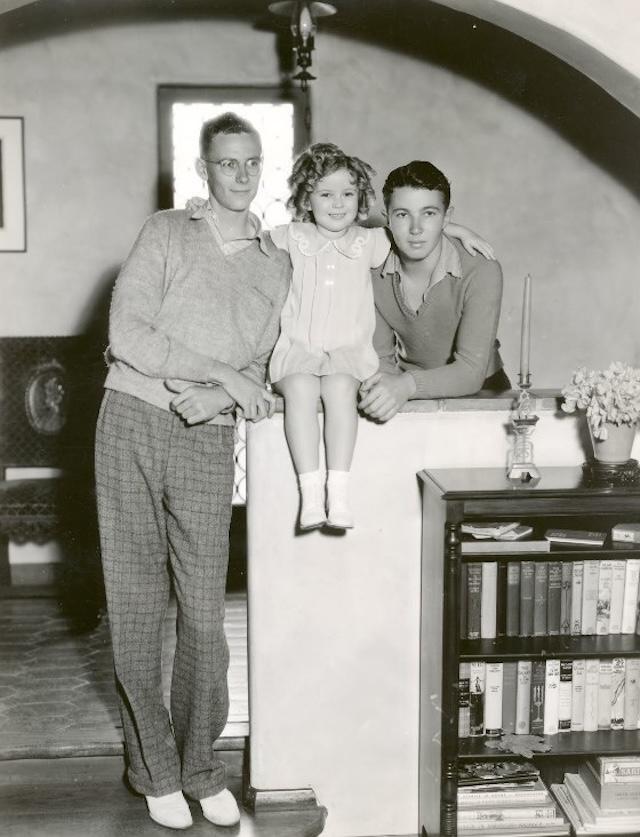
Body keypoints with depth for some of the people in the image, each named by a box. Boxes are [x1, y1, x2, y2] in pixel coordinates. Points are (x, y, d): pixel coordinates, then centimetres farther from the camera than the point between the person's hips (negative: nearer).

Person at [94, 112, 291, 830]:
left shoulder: (274, 267, 15)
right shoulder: (165, 233, 5)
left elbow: (256, 368, 12)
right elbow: (126, 333, -7)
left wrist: (221, 395, -10)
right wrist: (221, 371, -10)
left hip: (206, 440, 2)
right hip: (132, 422, -2)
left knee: (203, 611, 0)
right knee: (136, 605, 3)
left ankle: (200, 766, 16)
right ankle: (154, 770, 16)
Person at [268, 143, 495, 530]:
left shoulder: (368, 242, 13)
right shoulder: (291, 238, 10)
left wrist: (461, 231, 15)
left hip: (349, 350, 0)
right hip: (297, 349, 0)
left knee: (340, 385, -33)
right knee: (300, 387, -33)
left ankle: (339, 491, -33)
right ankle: (311, 493, -33)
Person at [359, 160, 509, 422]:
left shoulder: (481, 271, -21)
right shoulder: (375, 275, -9)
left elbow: (471, 372, -25)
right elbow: (381, 357, -3)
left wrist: (408, 385, -42)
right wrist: (383, 386, -26)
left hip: (479, 392, -2)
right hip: (407, 393, 3)